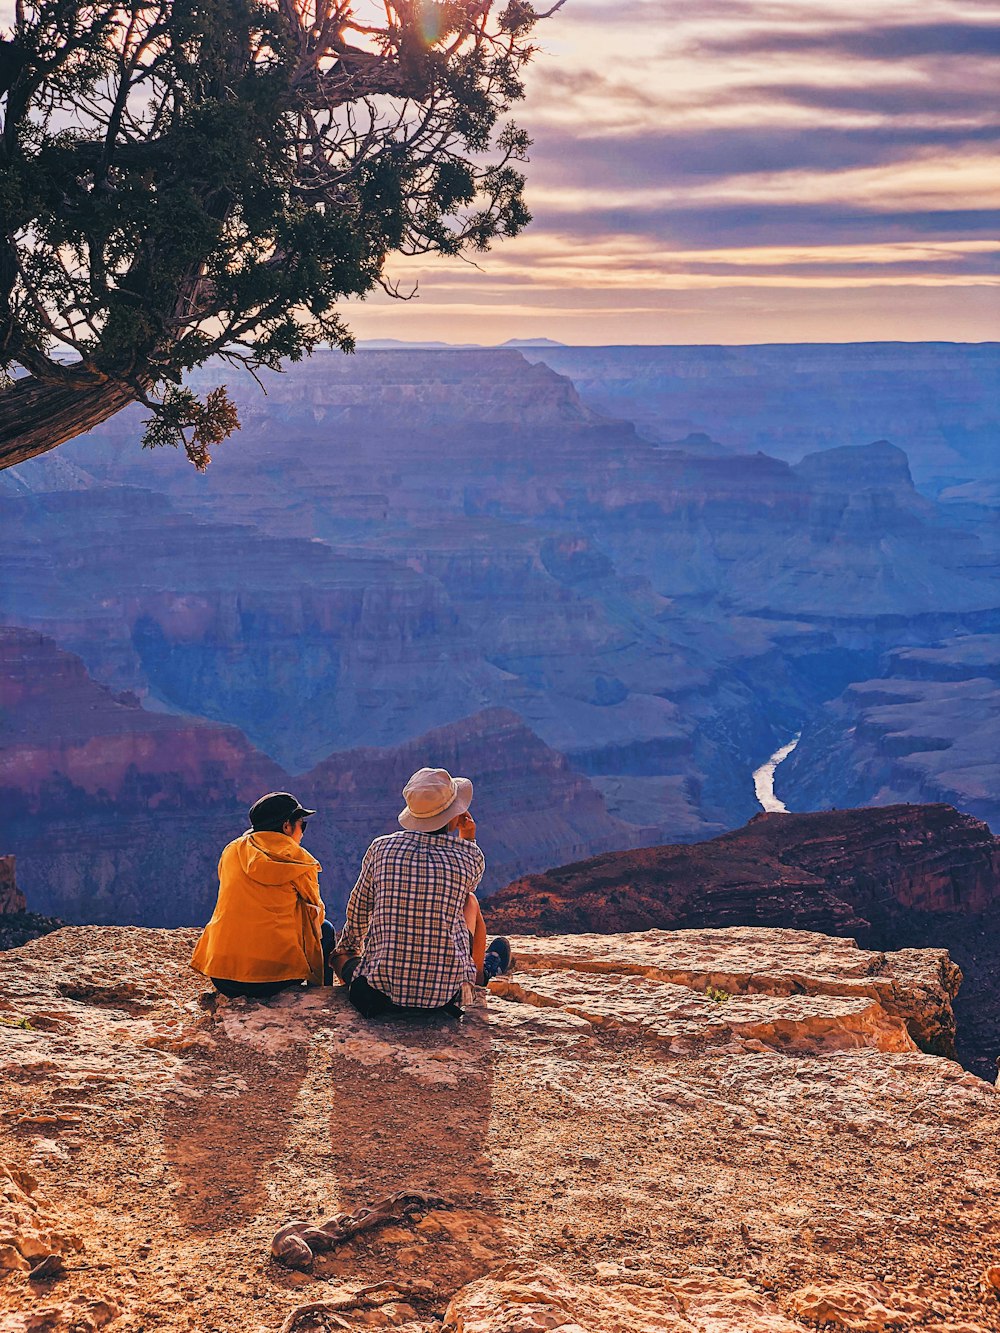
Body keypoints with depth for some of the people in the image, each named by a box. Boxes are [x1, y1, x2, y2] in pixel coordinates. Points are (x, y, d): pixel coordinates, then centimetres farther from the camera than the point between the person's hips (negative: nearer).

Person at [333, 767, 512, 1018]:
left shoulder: (381, 848, -1)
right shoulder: (471, 857, -3)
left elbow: (358, 914, 14)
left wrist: (344, 950, 32)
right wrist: (469, 841, 22)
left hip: (381, 994, 1)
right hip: (447, 994, -1)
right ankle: (479, 975, 48)